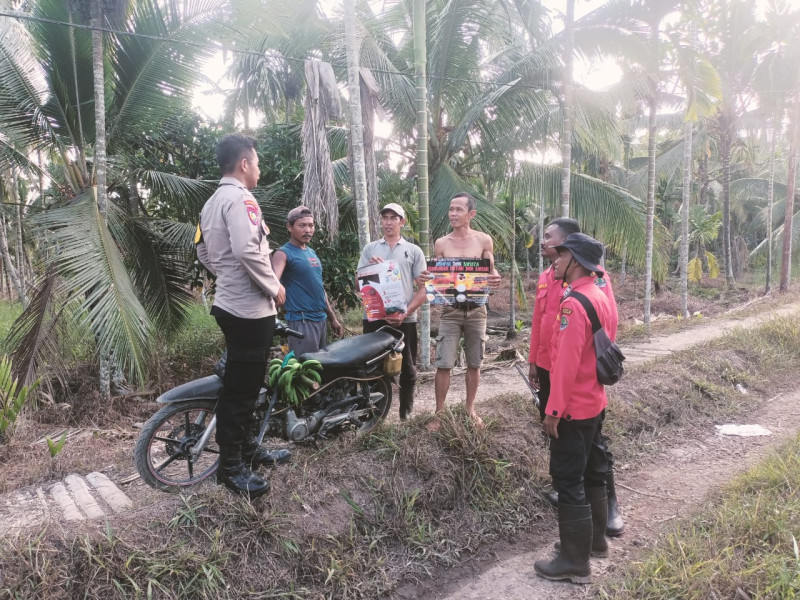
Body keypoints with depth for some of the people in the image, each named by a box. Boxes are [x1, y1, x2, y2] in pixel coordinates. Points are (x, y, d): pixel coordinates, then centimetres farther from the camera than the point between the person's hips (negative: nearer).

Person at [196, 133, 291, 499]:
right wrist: (274, 287, -15)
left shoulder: (211, 203, 17)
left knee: (244, 384, 19)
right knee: (241, 389, -4)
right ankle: (230, 467, 5)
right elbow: (246, 250, -27)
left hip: (229, 302, 11)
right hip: (250, 308, -11)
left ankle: (247, 448, 31)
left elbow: (204, 253, 24)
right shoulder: (239, 198, -14)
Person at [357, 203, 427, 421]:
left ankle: (406, 415, 17)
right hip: (374, 318, 1)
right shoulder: (370, 249, 12)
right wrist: (369, 268, -10)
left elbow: (423, 289, 2)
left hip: (405, 320, -1)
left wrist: (405, 313, -12)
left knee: (407, 370, 6)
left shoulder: (413, 251, 7)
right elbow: (358, 286, 10)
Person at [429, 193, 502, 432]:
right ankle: (439, 413, 11)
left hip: (476, 309, 0)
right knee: (443, 364, -2)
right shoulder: (441, 243, 2)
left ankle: (470, 408, 27)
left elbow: (491, 271, 6)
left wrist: (495, 279, -17)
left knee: (474, 364, 10)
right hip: (450, 309, 0)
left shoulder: (484, 240, 0)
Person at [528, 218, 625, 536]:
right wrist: (533, 360, 15)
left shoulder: (591, 275, -15)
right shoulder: (545, 277, 8)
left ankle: (610, 501, 18)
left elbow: (609, 320, -16)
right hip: (548, 369, 7)